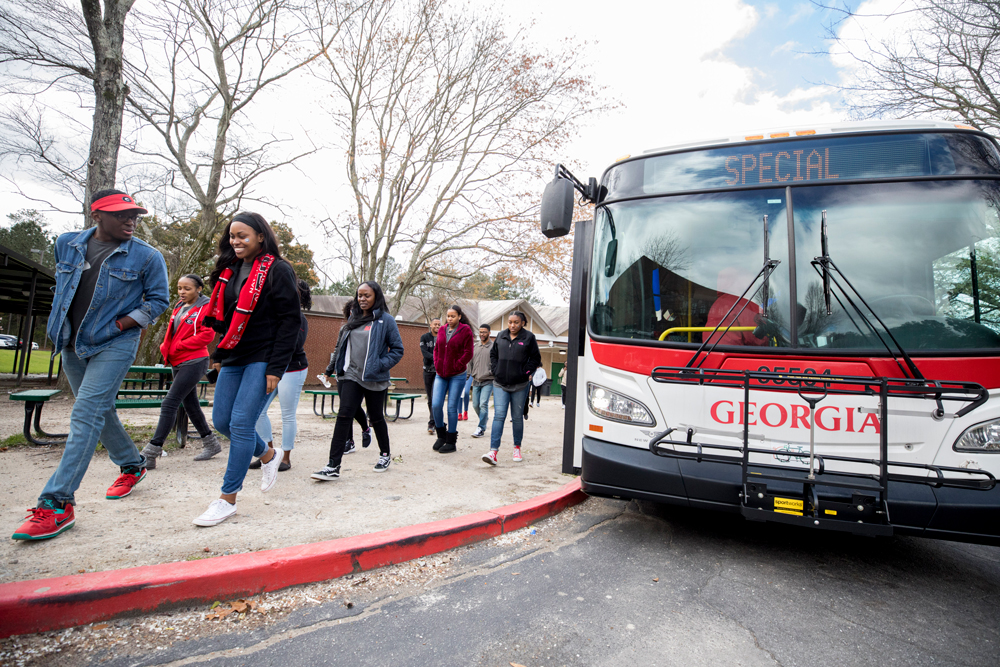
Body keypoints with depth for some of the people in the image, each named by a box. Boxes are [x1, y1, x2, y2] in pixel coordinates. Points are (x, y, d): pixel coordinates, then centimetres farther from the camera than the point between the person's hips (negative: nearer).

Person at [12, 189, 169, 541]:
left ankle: (57, 504, -10)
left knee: (86, 415, -12)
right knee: (99, 410, 15)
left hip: (115, 345, -6)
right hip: (72, 343, 6)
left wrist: (120, 324, -13)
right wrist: (61, 321, 13)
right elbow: (62, 283, 22)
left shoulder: (147, 256, -9)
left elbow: (159, 300, -4)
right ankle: (132, 465, 33)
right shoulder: (66, 244, 5)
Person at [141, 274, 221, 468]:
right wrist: (166, 347, 1)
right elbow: (172, 332, 21)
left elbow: (207, 335, -16)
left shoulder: (206, 308, -8)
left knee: (169, 404, -12)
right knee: (190, 403, 14)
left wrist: (178, 346, -16)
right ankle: (211, 443, 27)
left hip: (194, 362, -9)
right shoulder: (179, 308, 15)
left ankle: (151, 453, -9)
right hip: (177, 363, 9)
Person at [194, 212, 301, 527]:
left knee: (241, 423, -8)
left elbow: (290, 321, -13)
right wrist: (219, 354, 16)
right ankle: (268, 455, 33)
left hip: (262, 360, -8)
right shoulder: (228, 271, 13)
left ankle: (228, 499, 5)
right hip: (234, 359, 8)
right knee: (221, 421, 9)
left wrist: (276, 368, -17)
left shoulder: (277, 270, -8)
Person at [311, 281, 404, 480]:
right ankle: (333, 465, -6)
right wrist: (340, 367, 13)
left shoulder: (386, 320, -6)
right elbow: (342, 344, 21)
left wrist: (380, 365, -15)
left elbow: (397, 349, -5)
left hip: (374, 380, -4)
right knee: (344, 416, -7)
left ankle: (385, 454, 33)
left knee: (376, 417, 11)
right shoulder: (354, 318, 10)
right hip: (351, 376, 4)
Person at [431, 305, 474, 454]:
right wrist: (437, 365, 5)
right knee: (436, 405, -3)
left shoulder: (465, 330, -5)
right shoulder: (442, 330, 10)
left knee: (452, 407, 0)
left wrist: (456, 367, -10)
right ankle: (441, 435, 20)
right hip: (441, 374, 5)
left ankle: (451, 442, 12)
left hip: (457, 376, -4)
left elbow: (468, 353, -8)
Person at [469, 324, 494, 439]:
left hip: (488, 381, -5)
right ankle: (484, 419, 33)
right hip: (476, 381, 5)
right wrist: (473, 373, 10)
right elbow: (470, 361, 18)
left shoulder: (494, 346, -5)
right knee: (475, 405, 8)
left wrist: (490, 372, -11)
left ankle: (481, 428, -7)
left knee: (483, 404, -14)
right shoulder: (475, 346, 10)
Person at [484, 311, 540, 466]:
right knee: (499, 416, -8)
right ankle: (493, 451, -12)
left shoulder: (529, 337, -2)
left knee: (517, 417, 10)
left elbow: (536, 358, 2)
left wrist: (525, 373, -6)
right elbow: (493, 354, 17)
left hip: (519, 385, -2)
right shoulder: (501, 336, 8)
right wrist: (495, 370, 5)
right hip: (500, 384, 2)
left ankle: (517, 447, 28)